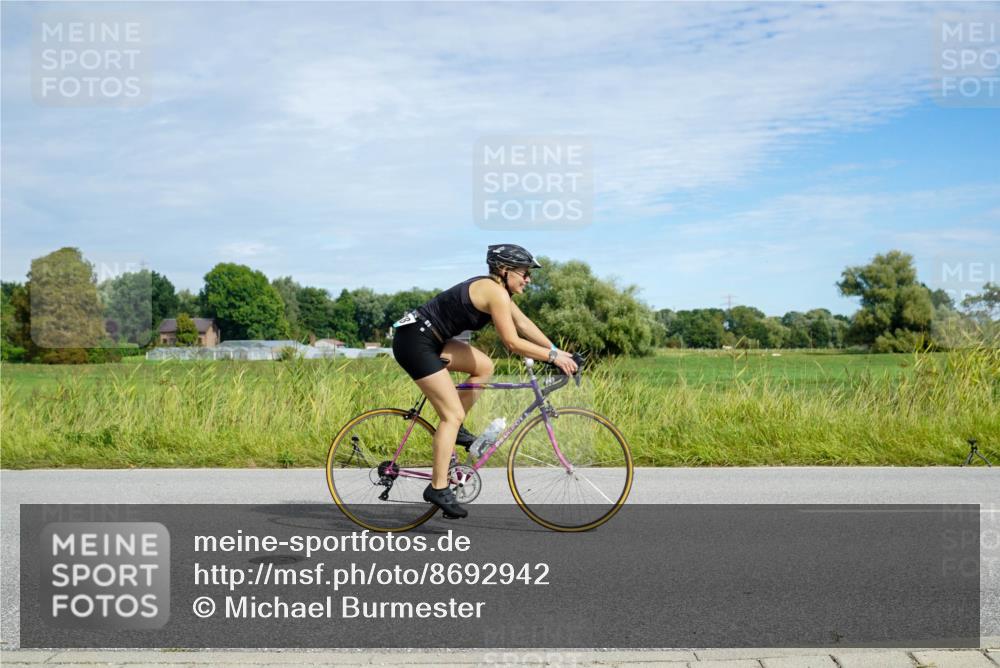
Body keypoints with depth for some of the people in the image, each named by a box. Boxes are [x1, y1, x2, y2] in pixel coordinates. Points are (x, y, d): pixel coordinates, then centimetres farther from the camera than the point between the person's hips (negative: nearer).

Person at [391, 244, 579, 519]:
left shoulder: (494, 288, 13)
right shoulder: (495, 292, -16)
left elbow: (524, 324, 17)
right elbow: (513, 343, -18)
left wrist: (556, 350, 12)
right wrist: (552, 356, -12)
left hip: (429, 340, 10)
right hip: (414, 342, -10)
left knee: (484, 367, 16)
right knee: (453, 414, -8)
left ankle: (452, 429, 19)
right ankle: (438, 488, -4)